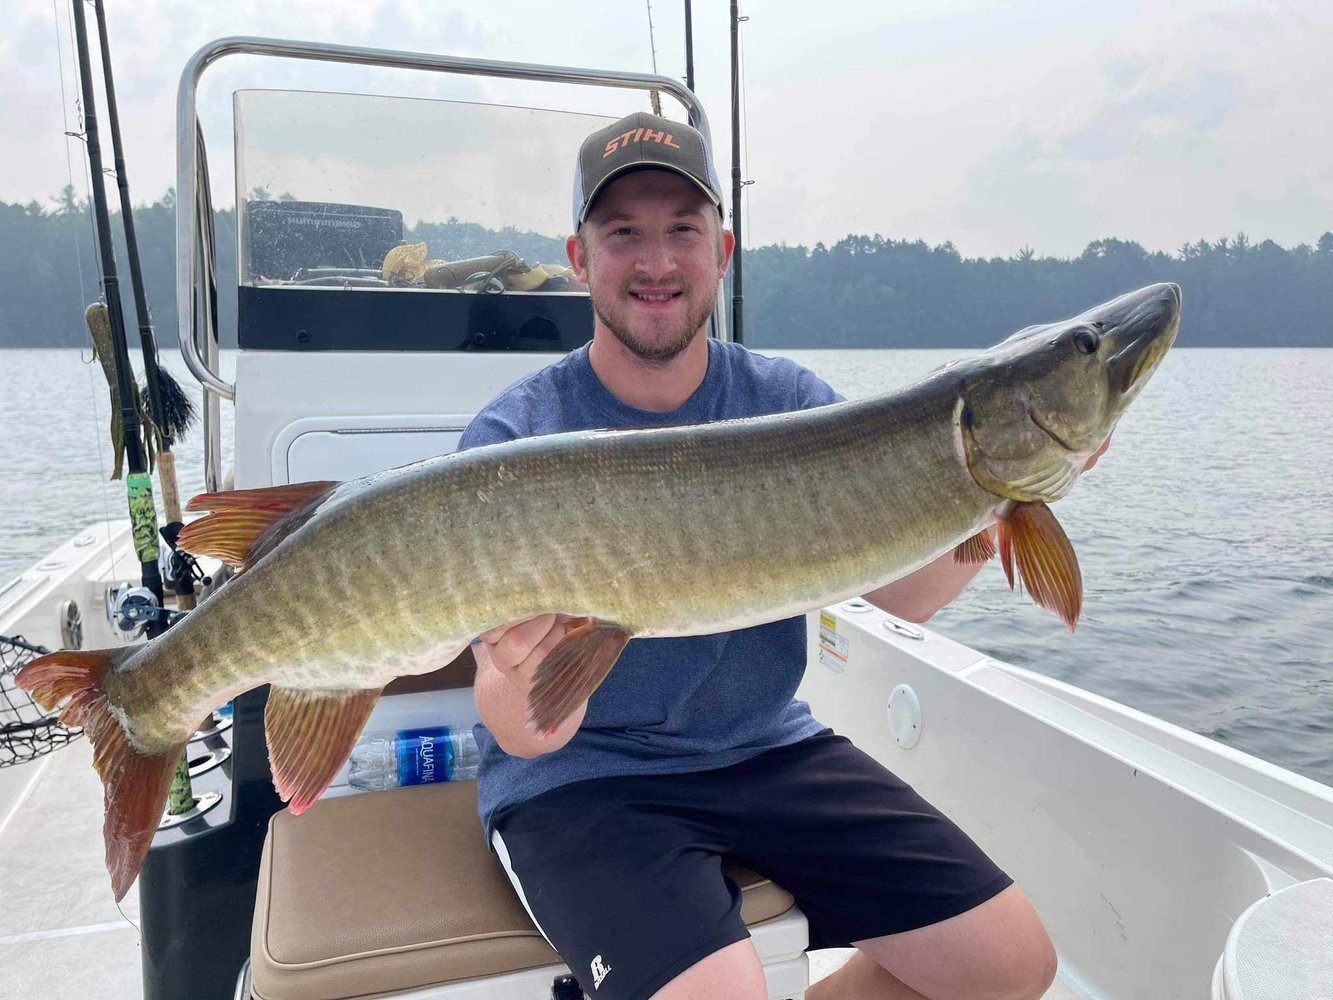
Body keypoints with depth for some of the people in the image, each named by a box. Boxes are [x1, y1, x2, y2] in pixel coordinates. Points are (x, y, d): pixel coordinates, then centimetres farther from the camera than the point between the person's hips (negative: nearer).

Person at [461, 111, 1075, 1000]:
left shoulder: (789, 400, -2)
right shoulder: (515, 441, -14)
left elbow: (904, 591, -12)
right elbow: (529, 734, -19)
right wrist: (523, 678, -42)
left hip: (767, 751, 5)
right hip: (581, 781, -3)